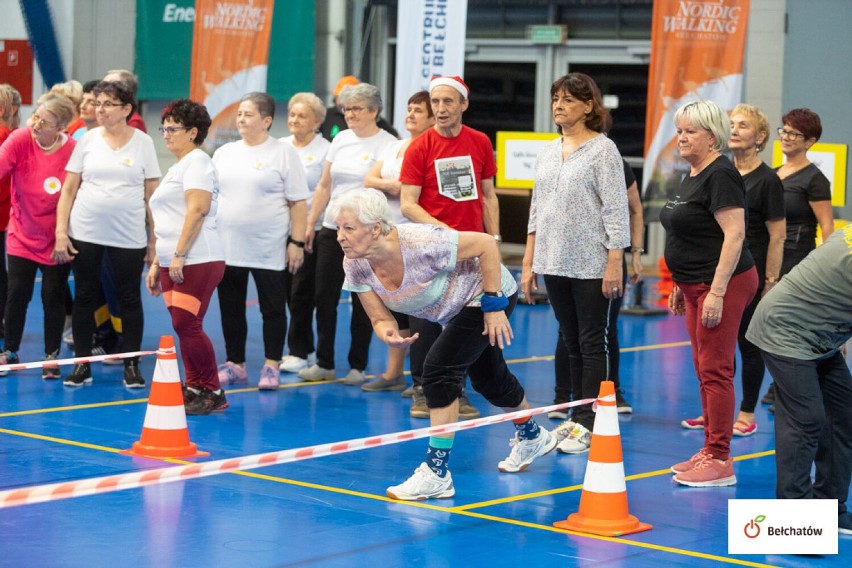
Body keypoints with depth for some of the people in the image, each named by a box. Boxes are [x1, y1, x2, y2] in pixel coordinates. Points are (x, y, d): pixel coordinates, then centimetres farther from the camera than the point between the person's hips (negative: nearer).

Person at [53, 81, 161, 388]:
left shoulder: (143, 142, 0)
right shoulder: (88, 140, 3)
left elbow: (152, 193, 1)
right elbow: (69, 188, 4)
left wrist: (154, 238, -2)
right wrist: (61, 232, -3)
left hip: (129, 236, -1)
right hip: (85, 233, 2)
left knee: (129, 300, 4)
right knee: (84, 297, 7)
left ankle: (132, 366, 14)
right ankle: (82, 364, 16)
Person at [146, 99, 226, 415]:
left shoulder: (196, 162, -5)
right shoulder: (176, 168, 24)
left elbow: (197, 210, -18)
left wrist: (179, 255, -22)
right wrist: (157, 264, 23)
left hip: (197, 262, -9)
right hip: (174, 264, 9)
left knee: (187, 324, -12)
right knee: (184, 328, 7)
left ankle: (212, 393, -3)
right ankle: (194, 389, 12)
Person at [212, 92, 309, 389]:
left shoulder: (283, 153, -2)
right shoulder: (224, 153, 11)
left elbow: (298, 203, -5)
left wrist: (297, 242, -11)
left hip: (269, 250, -4)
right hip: (228, 248, 4)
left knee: (273, 309, 2)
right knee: (230, 309, 9)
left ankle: (271, 367, 11)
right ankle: (235, 364, 19)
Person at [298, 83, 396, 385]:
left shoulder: (387, 145, -6)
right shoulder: (340, 140, 11)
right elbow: (324, 186, 14)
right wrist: (310, 224, 12)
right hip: (332, 229, 5)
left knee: (362, 301, 2)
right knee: (324, 297, 5)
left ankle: (358, 366, 12)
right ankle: (324, 363, 14)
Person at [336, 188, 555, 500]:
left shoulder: (419, 244, -40)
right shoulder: (356, 265, -20)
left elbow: (487, 244, -31)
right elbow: (380, 319, -12)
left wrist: (493, 305, -26)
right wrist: (389, 334, -36)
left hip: (486, 293, -8)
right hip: (457, 308, 8)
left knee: (439, 370, -22)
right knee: (487, 380, 25)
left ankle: (436, 473, -14)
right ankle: (532, 437, 53)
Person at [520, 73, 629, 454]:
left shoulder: (602, 150, -6)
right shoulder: (548, 152, 13)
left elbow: (616, 211, -10)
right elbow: (537, 209, 16)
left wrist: (614, 264, -16)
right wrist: (529, 262, 12)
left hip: (592, 265, -6)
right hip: (554, 264, 7)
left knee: (592, 344, -3)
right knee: (572, 344, 11)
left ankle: (588, 426, -1)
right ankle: (579, 418, 17)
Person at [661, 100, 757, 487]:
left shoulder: (721, 175, -14)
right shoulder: (692, 177, 16)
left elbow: (734, 235, -20)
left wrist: (717, 293, -24)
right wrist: (679, 286, 22)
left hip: (723, 285, -10)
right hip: (695, 286, 10)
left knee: (715, 371, -9)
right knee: (704, 370, 12)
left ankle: (720, 462, -6)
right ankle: (710, 451, 18)